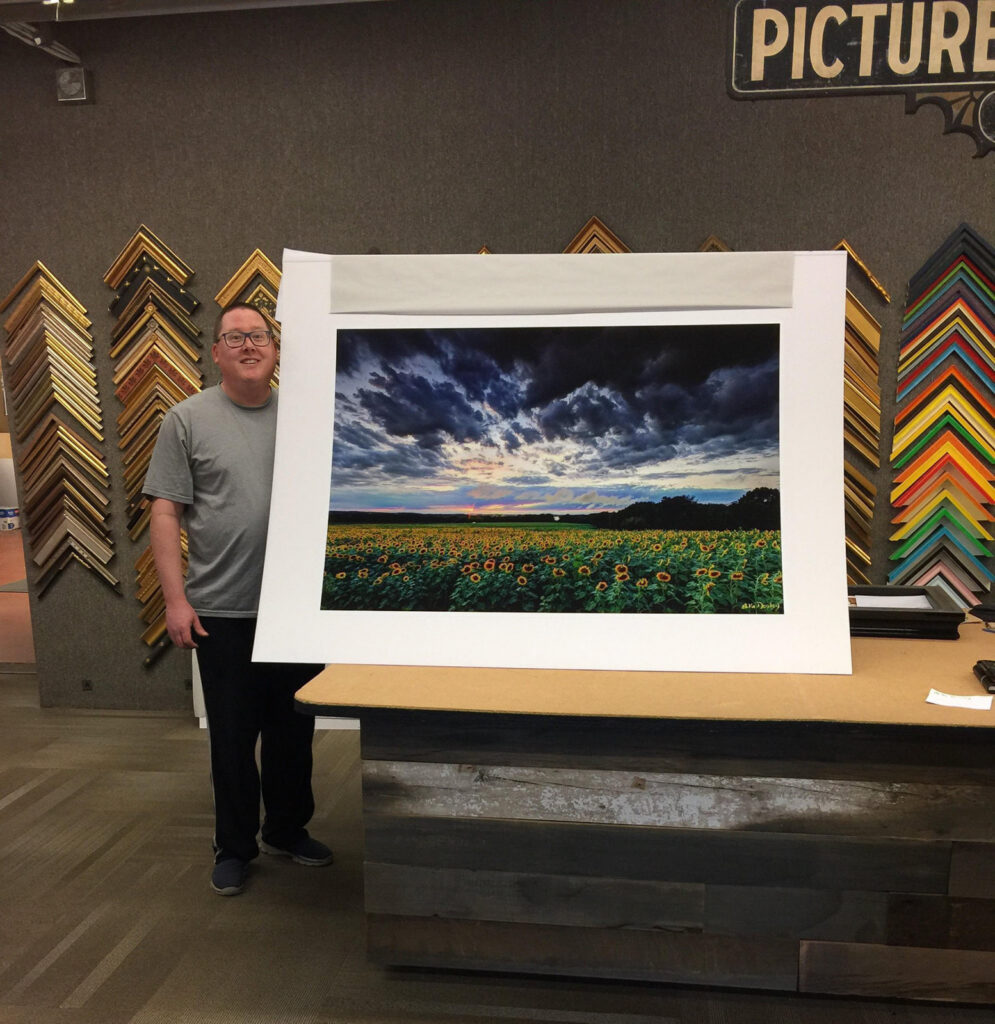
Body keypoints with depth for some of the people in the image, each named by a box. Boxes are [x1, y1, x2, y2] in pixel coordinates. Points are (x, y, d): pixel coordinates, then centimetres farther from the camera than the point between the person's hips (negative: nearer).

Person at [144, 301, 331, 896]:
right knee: (233, 736, 9)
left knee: (294, 730, 15)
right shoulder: (188, 420, -1)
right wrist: (176, 599, -9)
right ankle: (235, 847, 29)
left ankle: (287, 830, 35)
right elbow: (166, 514, -3)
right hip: (223, 612, -2)